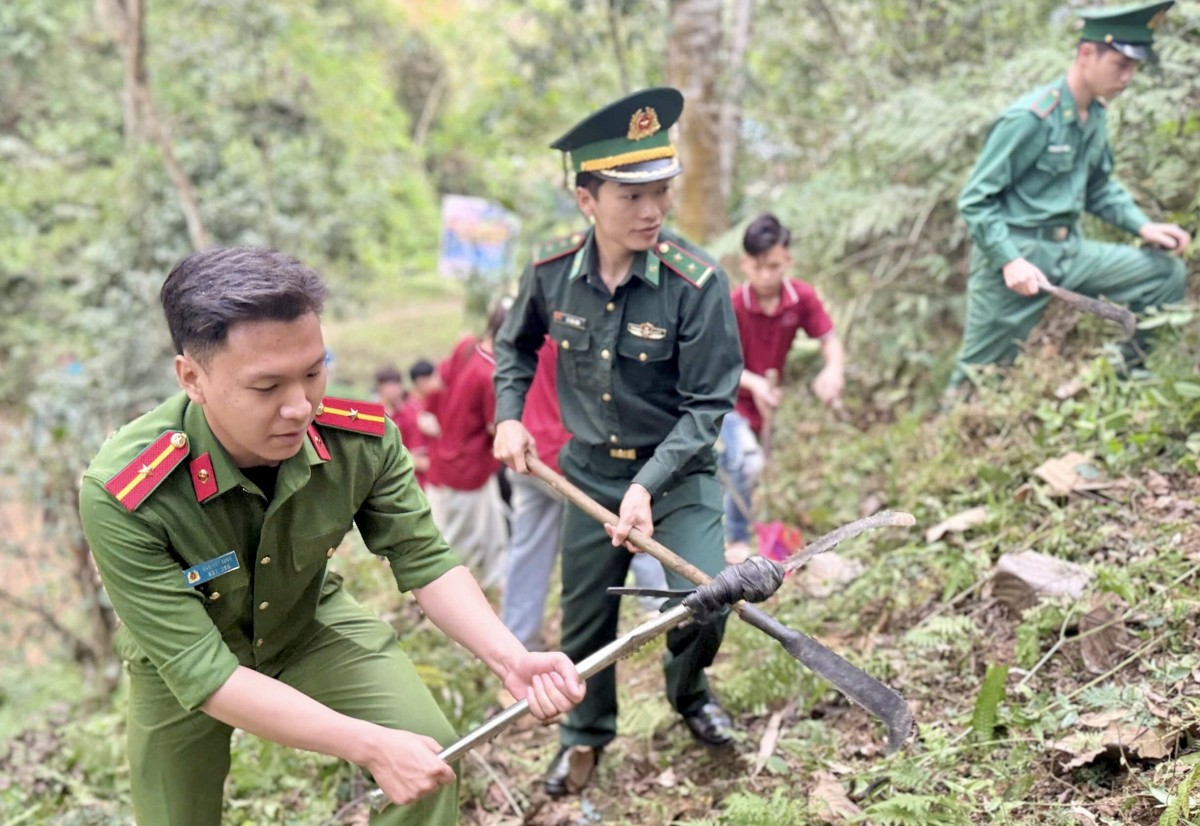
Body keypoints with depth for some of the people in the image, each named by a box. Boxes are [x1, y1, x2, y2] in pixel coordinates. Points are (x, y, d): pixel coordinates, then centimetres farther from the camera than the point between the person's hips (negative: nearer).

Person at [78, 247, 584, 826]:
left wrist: (509, 660, -34)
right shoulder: (121, 498, -37)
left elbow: (425, 561, -16)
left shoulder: (362, 438, -27)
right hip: (181, 666, -2)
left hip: (309, 623, 2)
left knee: (431, 750, -17)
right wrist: (370, 745, -41)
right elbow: (203, 672, -36)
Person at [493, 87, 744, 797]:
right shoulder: (552, 272, -11)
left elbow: (707, 406, -20)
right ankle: (587, 733, 41)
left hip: (678, 472, -3)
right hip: (590, 470, 3)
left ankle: (688, 692, 22)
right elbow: (517, 344, 12)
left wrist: (648, 486, -27)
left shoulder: (697, 282, -22)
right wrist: (509, 417, 0)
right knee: (586, 614, 13)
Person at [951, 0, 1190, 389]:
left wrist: (1142, 226, 4)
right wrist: (1010, 260, -25)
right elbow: (975, 200, -17)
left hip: (1069, 250, 8)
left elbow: (1100, 188, 19)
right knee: (978, 374, 2)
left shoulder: (1096, 116, 5)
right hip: (1014, 255, -7)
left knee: (1166, 273, 4)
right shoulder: (1030, 118, -19)